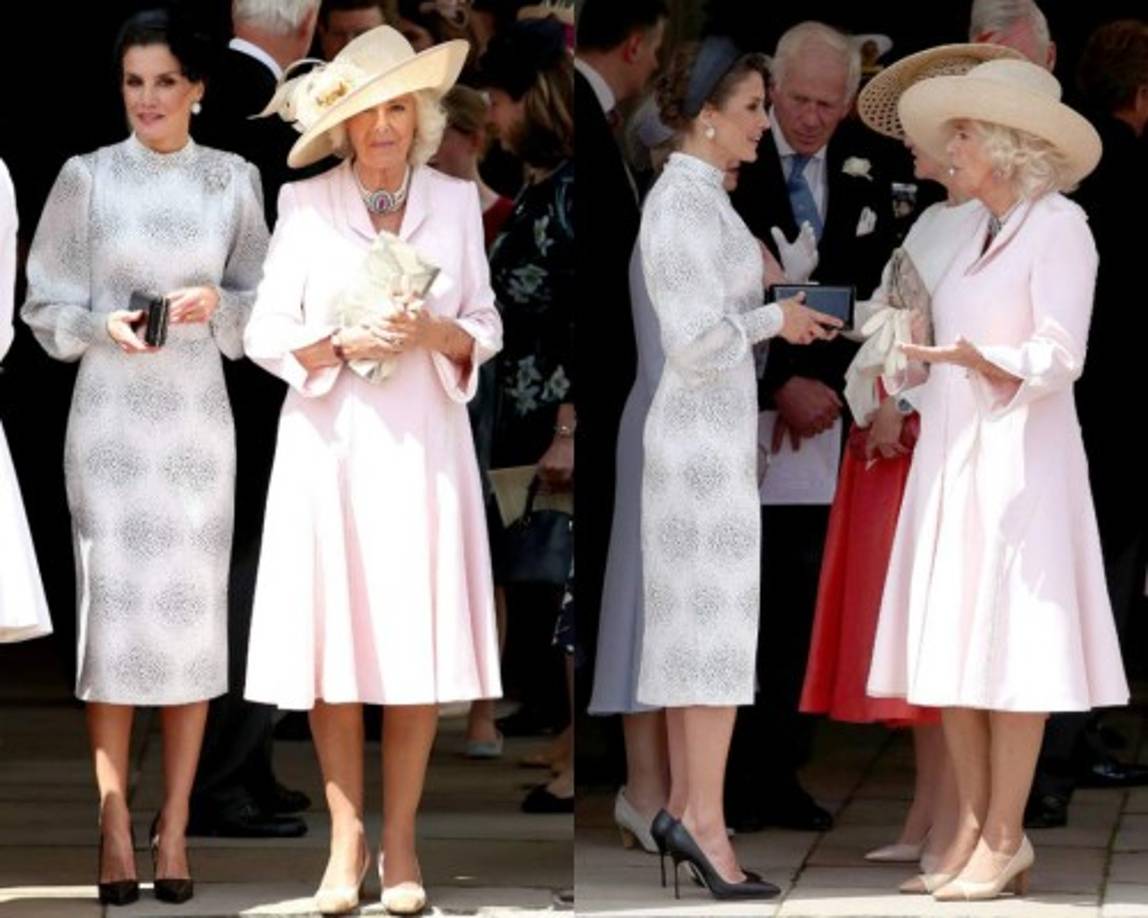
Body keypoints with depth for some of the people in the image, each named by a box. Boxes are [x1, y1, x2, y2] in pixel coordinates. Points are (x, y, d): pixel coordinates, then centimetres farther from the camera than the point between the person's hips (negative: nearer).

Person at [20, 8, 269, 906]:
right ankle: (115, 831, 2)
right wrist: (104, 327, -16)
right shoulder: (87, 178, -1)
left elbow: (260, 303, 10)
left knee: (194, 612, 1)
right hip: (111, 418, -1)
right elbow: (46, 307, 3)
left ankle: (174, 830, 8)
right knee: (115, 611, -3)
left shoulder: (233, 181, 3)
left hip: (198, 418, 1)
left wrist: (216, 306, -11)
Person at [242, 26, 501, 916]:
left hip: (424, 444, 1)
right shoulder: (304, 206, 2)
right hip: (331, 446, -1)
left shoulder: (456, 202, 6)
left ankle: (401, 843, 6)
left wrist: (438, 334, -11)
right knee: (335, 643, -2)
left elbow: (487, 329, 9)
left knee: (419, 643, -1)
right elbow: (266, 334, 2)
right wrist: (343, 346, -15)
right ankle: (347, 840, 7)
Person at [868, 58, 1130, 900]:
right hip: (951, 458, 8)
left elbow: (1058, 358, -16)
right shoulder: (982, 238, 16)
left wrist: (977, 358, -31)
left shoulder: (1059, 226, -7)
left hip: (1017, 461, -8)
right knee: (949, 645, 3)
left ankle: (1005, 841, -7)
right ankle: (973, 832, 5)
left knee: (1006, 648, -8)